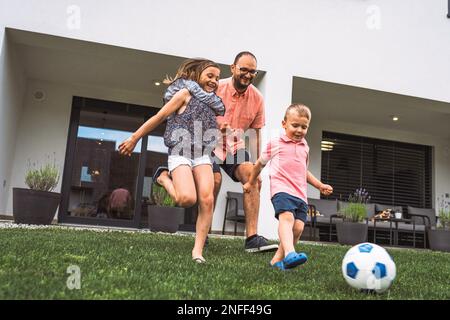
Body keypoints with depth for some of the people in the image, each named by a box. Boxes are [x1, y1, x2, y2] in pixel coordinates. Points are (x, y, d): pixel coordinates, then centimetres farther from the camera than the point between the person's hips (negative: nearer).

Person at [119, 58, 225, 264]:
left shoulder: (211, 102, 21)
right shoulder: (186, 93, 0)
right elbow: (159, 117, -1)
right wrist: (134, 138, 0)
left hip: (202, 155, 6)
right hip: (181, 153, -6)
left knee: (207, 200, -14)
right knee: (187, 199, -25)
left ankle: (198, 250, -6)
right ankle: (163, 178, 6)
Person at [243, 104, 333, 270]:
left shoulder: (305, 147, 22)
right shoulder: (275, 144, 7)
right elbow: (260, 163, 20)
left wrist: (320, 185, 27)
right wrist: (251, 182, 30)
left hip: (300, 194, 5)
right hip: (281, 189, -5)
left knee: (298, 226, -8)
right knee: (287, 217, -29)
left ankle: (278, 258, 5)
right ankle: (290, 254, -46)